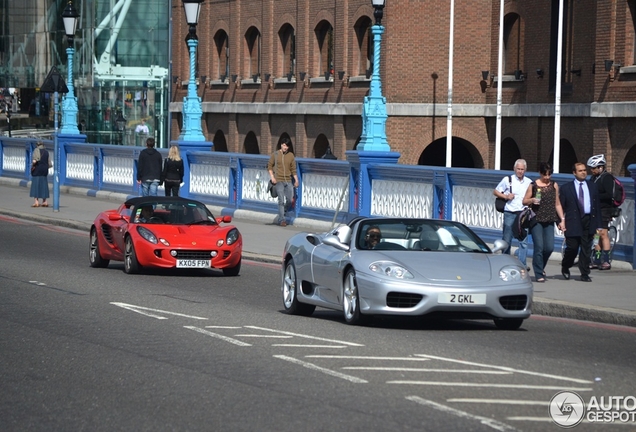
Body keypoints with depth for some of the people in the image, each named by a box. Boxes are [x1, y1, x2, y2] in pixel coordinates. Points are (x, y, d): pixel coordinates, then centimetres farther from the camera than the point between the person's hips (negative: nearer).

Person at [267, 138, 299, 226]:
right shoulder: (275, 154, 0)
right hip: (278, 180, -3)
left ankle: (282, 213, 26)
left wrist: (296, 180, 5)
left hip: (288, 180, 3)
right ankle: (281, 220, -3)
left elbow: (293, 169, 10)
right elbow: (269, 166, 4)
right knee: (281, 201, -8)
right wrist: (272, 177, -7)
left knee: (290, 200, 1)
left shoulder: (291, 155, 7)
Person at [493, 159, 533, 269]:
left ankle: (522, 264, -7)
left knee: (523, 240, -7)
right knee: (507, 240, 5)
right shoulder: (507, 180, 4)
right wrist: (506, 196, -7)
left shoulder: (529, 182, 10)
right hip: (509, 214, -1)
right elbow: (495, 192, 10)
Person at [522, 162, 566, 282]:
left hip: (549, 221, 3)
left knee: (549, 247, -4)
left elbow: (557, 204, 14)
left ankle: (540, 267, 23)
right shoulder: (533, 185, 0)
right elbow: (524, 201, 6)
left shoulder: (554, 185, 9)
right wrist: (532, 200, -16)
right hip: (536, 220, -3)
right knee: (539, 247, -8)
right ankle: (539, 274, 0)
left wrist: (562, 219, 8)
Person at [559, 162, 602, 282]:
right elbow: (560, 206, 2)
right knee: (572, 248, -4)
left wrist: (598, 224, 7)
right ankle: (565, 267, 23)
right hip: (573, 222, -3)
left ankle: (585, 274, 10)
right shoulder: (566, 188, 3)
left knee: (586, 249, 3)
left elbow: (597, 205, 12)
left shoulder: (592, 186, 13)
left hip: (589, 221, 3)